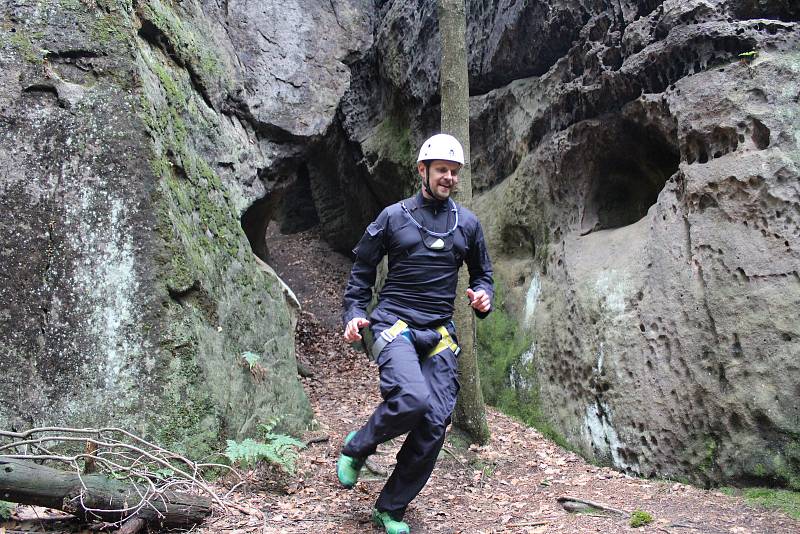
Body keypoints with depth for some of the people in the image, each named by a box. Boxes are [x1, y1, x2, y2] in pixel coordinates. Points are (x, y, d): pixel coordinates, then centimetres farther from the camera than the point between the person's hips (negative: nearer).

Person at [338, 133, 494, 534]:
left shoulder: (467, 223, 12)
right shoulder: (394, 216, 4)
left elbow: (482, 273, 22)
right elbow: (362, 269, 10)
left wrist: (483, 297, 0)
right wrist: (354, 313, -3)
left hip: (440, 334, 4)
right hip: (394, 323, -4)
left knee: (435, 423, -5)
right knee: (412, 399, -29)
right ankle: (357, 447, 3)